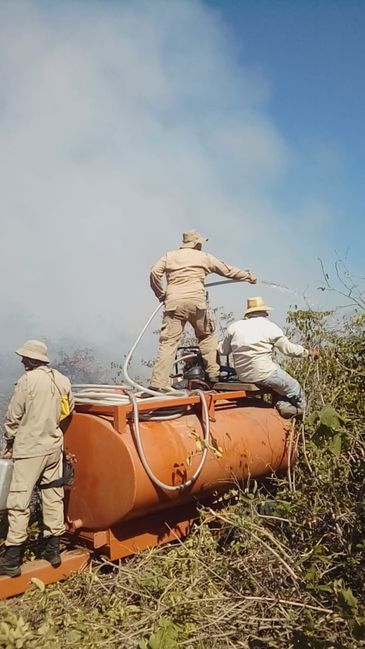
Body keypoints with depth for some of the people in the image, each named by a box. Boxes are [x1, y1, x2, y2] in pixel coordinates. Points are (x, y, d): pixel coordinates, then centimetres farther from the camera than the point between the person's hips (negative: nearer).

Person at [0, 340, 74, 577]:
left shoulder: (27, 380, -13)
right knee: (53, 497, 14)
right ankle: (53, 549, 24)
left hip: (29, 449, -6)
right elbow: (69, 412, 10)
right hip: (54, 447, 6)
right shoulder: (63, 380, 3)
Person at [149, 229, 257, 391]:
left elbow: (154, 272, 3)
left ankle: (158, 384, -12)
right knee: (207, 336, 20)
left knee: (168, 342, -4)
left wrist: (161, 294, 14)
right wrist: (248, 276, 38)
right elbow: (228, 270, 25)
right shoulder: (204, 257, 17)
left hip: (174, 303, 1)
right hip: (196, 301, 0)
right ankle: (213, 373, 20)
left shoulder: (169, 256, 19)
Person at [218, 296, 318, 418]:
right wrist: (307, 352, 14)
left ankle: (282, 405, 13)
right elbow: (288, 348, -1)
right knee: (295, 390, 12)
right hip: (264, 373, -6)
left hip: (242, 376, 6)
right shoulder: (269, 326, -4)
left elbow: (222, 350, 11)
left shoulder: (234, 327, 7)